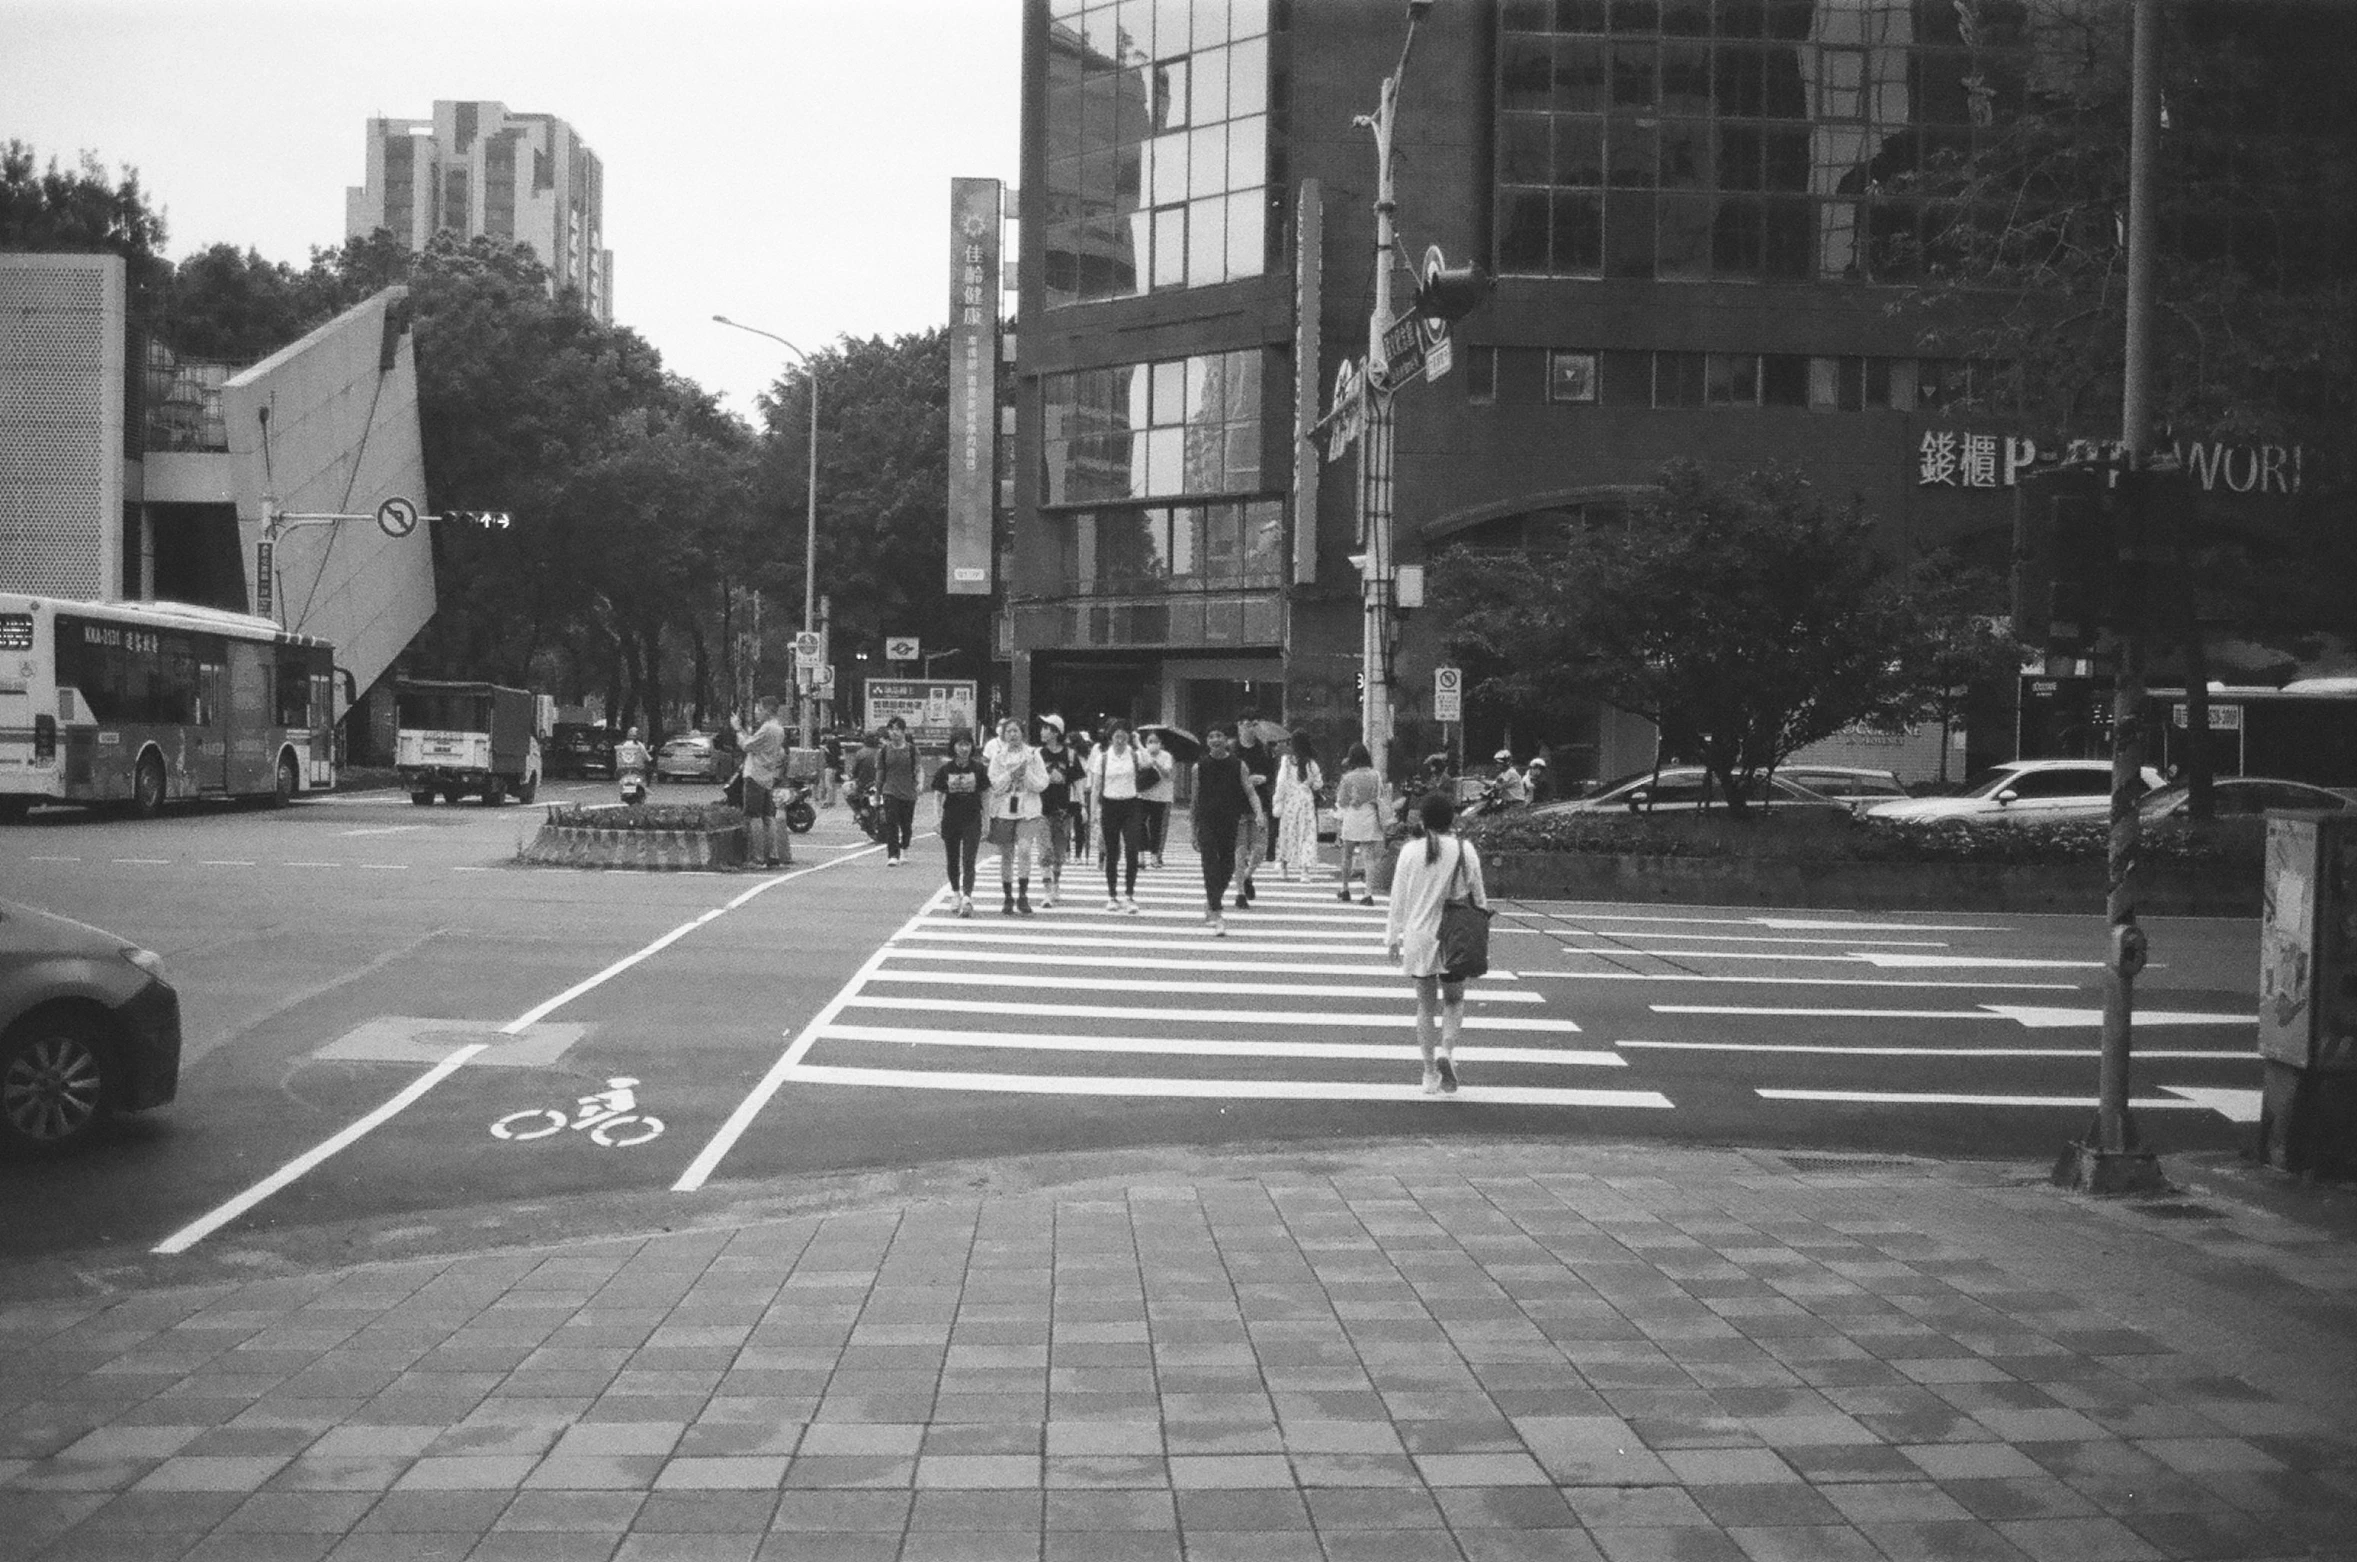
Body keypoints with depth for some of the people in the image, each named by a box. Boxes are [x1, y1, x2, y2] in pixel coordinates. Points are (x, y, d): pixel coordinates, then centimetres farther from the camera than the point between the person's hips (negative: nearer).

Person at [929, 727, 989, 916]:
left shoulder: (979, 768, -3)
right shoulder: (945, 769, -1)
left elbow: (985, 795, 3)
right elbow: (939, 796, 5)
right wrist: (938, 821, 0)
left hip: (972, 821, -2)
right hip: (951, 820, 2)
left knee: (968, 861, -12)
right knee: (952, 861, 13)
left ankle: (967, 898, -20)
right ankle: (956, 895, 29)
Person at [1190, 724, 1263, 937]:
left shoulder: (1238, 765, 1)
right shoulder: (1200, 766, 1)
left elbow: (1250, 792, -2)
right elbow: (1195, 799, 7)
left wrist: (1258, 814, -21)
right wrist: (1194, 832, 8)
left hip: (1230, 823, 2)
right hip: (1207, 823, -2)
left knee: (1227, 868, 10)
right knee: (1211, 867, -11)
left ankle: (1210, 904, 33)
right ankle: (1215, 915, -15)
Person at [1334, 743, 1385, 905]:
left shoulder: (1348, 778, -8)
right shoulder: (1374, 776, -1)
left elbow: (1342, 802, -1)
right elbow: (1380, 797, 7)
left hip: (1352, 819, -2)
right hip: (1370, 818, 2)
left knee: (1347, 855, 15)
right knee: (1368, 857, 1)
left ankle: (1345, 890, 26)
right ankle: (1368, 893, -7)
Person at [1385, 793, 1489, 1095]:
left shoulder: (1410, 852, -7)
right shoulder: (1465, 851, -7)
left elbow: (1398, 900, -1)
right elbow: (1478, 897, 1)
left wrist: (1393, 937, 9)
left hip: (1418, 937, 1)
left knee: (1425, 1004, 13)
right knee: (1454, 1000, 16)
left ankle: (1430, 1072, 14)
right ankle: (1446, 1049, -10)